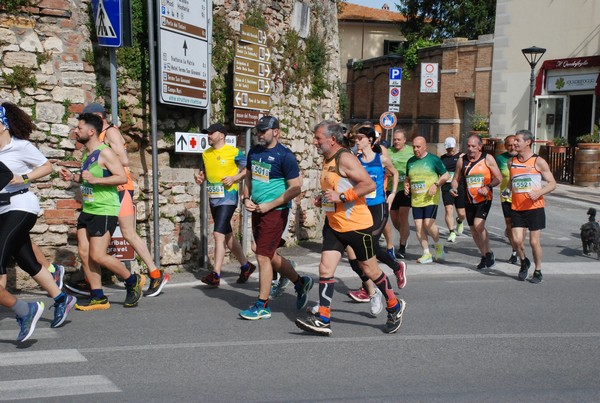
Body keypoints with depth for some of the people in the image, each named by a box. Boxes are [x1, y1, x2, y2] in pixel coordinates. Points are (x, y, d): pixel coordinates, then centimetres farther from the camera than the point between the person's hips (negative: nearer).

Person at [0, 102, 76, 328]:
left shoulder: (20, 146, -5)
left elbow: (47, 166, -1)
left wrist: (22, 178, -13)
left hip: (21, 206, -7)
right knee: (27, 262, 10)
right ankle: (61, 300, 23)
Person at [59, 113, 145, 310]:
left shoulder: (104, 152, -13)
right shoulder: (86, 154, 14)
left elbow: (122, 177, -20)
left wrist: (95, 179, -27)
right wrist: (73, 177, 11)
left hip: (105, 211, -9)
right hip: (87, 210, 9)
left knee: (98, 255, -10)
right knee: (84, 253, 4)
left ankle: (133, 281, 11)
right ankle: (98, 298, 12)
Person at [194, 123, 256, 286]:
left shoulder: (234, 152, -6)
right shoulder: (206, 154, 12)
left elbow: (247, 170, -2)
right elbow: (204, 172, 23)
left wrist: (234, 178, -17)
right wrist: (199, 176, 2)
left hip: (228, 197, -7)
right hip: (213, 198, 8)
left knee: (218, 233, -16)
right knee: (227, 235, 14)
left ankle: (216, 274, -12)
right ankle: (246, 266, 30)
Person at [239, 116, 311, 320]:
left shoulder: (285, 155, -13)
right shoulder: (254, 151, 9)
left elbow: (295, 188, -14)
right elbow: (248, 177, 21)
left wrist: (269, 205, -17)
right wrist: (246, 198, 3)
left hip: (275, 212, -8)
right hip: (257, 210, 8)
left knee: (263, 257, -6)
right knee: (271, 255, 16)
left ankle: (262, 306, 7)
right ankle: (301, 282, 37)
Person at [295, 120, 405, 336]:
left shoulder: (345, 158, -17)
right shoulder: (327, 160, 11)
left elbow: (369, 184, -24)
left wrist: (341, 196, -26)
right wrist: (322, 199, 7)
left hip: (356, 225, -8)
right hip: (334, 225, 8)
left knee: (370, 270, 7)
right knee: (325, 269, -2)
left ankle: (395, 306, 29)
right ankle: (322, 320, 2)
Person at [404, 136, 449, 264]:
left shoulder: (433, 159, -3)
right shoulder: (411, 161, 11)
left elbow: (446, 175, 1)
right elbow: (407, 177, 23)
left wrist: (436, 184, -13)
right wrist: (406, 184, 2)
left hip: (431, 199, -5)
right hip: (415, 199, 5)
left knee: (428, 223, -16)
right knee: (418, 226, 0)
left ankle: (438, 245, 13)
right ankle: (427, 254, 10)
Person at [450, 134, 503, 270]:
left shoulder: (487, 159, -5)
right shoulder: (462, 161, 3)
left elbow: (499, 177, -4)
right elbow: (456, 179, 10)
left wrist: (488, 187, -20)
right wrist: (454, 188, -11)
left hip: (484, 198, -4)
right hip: (469, 200, 4)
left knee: (478, 225, -21)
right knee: (473, 230, 9)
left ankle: (489, 253, -1)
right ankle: (484, 256, 27)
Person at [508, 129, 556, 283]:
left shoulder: (538, 162, -4)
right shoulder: (512, 162, 8)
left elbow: (552, 183, -3)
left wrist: (539, 192, -20)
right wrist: (507, 189, 2)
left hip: (535, 208, -3)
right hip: (516, 209, 3)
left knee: (534, 242, 1)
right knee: (517, 240, -6)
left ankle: (538, 271, 21)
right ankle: (524, 262, 24)